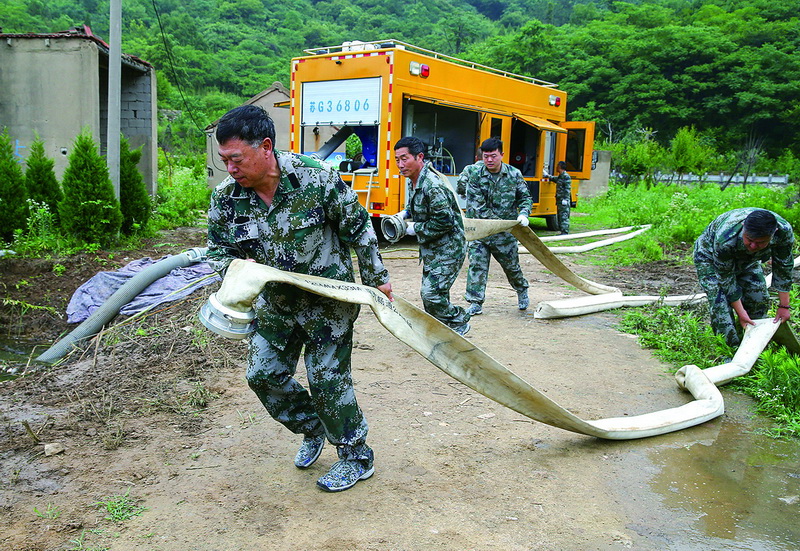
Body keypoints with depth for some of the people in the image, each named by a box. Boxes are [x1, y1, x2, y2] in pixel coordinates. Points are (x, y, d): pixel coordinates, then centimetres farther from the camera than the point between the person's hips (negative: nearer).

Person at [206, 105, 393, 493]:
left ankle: (357, 457, 22)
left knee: (327, 380, -1)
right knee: (263, 375, 8)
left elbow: (358, 228, -10)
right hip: (274, 304, 5)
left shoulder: (316, 178, -22)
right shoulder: (225, 198, -11)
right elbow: (218, 252, 2)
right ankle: (313, 429, 36)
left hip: (328, 301, -5)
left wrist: (376, 279, -1)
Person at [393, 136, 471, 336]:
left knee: (431, 293, -12)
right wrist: (405, 213, 6)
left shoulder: (433, 186, -26)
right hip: (432, 249, 10)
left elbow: (444, 222, -27)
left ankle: (458, 323, 10)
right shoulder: (415, 181, 5)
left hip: (448, 250, -10)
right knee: (434, 294, 16)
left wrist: (416, 229, -17)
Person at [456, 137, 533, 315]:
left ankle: (522, 290, 42)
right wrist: (498, 221, -20)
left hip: (505, 233, 1)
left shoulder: (514, 174, -3)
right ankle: (476, 304, 5)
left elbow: (525, 197, 9)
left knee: (511, 265, 15)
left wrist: (523, 214, -11)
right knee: (477, 265, -4)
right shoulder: (474, 174, -10)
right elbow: (476, 207, -15)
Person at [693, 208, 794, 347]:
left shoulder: (784, 231, -31)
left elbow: (783, 268, -15)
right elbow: (726, 279, -29)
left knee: (759, 299, 0)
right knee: (721, 303, -18)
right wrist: (740, 312, -24)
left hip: (747, 260, 5)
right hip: (710, 256, -4)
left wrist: (784, 306, -11)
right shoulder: (725, 240, -44)